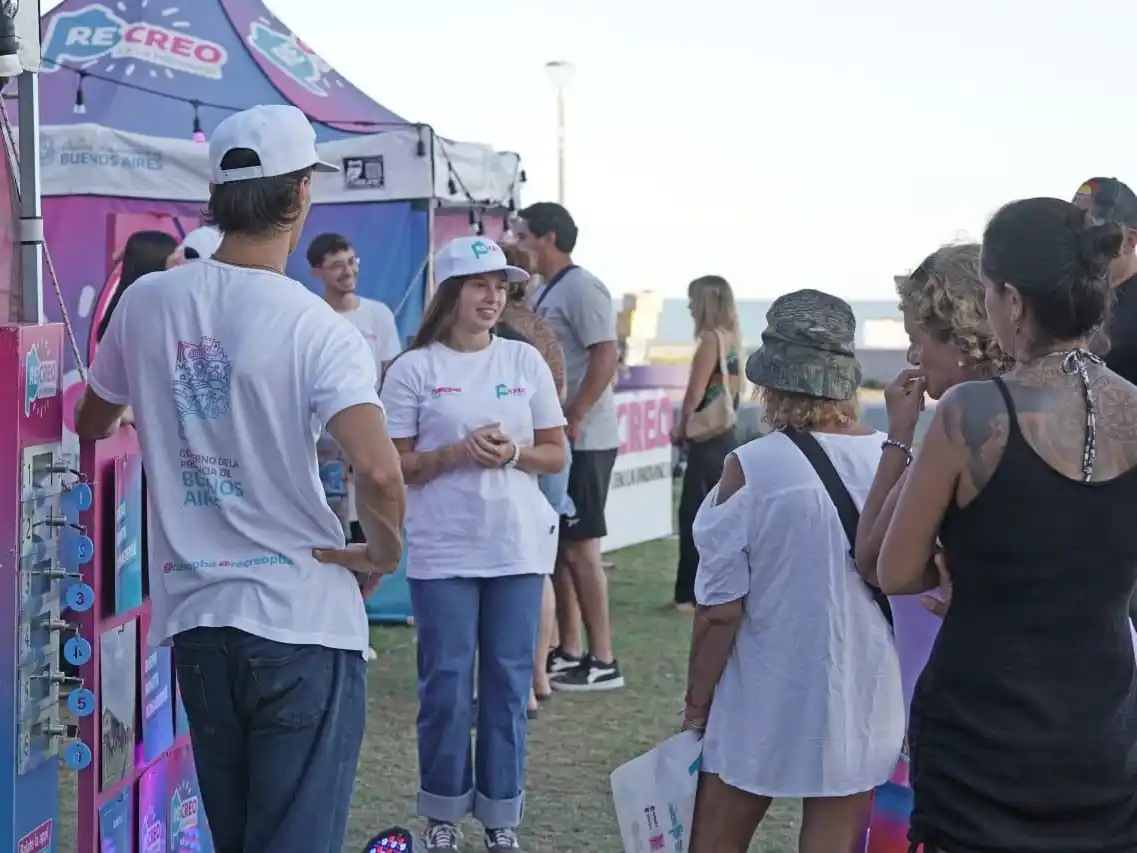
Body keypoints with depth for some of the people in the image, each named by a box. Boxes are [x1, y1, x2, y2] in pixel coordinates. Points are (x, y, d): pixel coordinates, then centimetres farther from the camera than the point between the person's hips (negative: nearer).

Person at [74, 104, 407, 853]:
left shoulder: (146, 303, 2)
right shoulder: (316, 327, -13)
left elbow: (91, 426, 18)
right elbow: (379, 473, -27)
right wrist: (385, 553, -7)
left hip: (194, 614, 5)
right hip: (301, 621, -5)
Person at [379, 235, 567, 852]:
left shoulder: (525, 361, 6)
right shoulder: (413, 370, -2)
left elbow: (555, 454, 8)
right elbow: (394, 466, -3)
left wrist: (512, 453, -11)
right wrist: (458, 453, -16)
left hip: (518, 547, 3)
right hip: (442, 553, -2)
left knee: (509, 686, 7)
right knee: (446, 686, 2)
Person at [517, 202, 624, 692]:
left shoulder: (581, 288, -13)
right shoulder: (543, 292, 16)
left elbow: (605, 357, -21)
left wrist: (573, 420, -24)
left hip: (582, 441, -9)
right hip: (553, 438, 9)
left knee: (579, 548, -5)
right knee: (557, 545, 13)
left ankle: (603, 661, 2)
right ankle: (569, 651, 22)